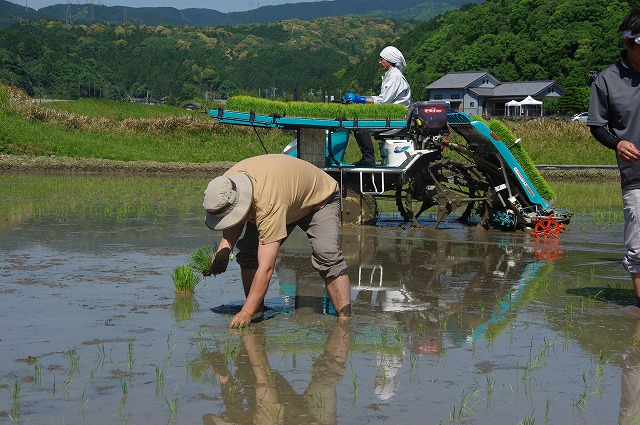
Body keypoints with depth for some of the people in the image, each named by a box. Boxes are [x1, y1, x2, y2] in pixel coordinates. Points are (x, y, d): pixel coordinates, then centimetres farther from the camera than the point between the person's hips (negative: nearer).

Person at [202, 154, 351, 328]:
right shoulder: (226, 184, -25)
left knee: (327, 255, -29)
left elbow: (266, 268, -46)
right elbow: (235, 223, 0)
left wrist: (245, 313, -47)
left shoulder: (268, 204, -47)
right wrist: (224, 248, -19)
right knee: (247, 251, -11)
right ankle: (257, 312, -1)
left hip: (320, 198, -7)